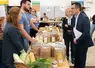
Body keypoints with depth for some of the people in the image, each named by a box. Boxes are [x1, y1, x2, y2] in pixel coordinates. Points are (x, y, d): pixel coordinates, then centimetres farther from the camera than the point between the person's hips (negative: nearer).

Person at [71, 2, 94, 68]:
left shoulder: (84, 17, -22)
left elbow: (86, 33, -26)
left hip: (83, 43, -7)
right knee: (77, 59, 18)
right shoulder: (75, 17, 2)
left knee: (81, 60, 7)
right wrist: (75, 38, -3)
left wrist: (77, 40, -18)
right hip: (77, 42, 7)